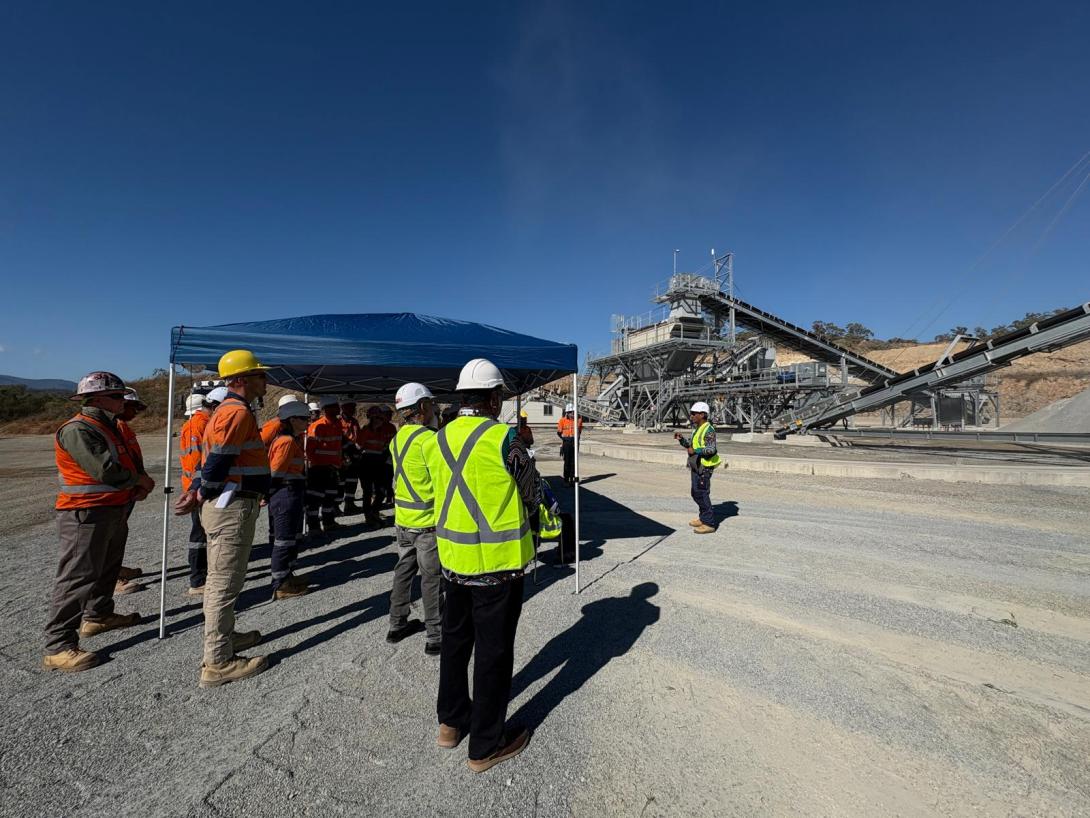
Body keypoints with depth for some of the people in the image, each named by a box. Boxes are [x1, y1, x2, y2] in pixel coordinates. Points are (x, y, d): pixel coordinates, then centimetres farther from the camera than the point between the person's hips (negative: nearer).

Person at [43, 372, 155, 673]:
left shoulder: (107, 426, 14)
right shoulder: (77, 429, -19)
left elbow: (121, 464, 19)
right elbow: (104, 471, -26)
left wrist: (137, 483, 2)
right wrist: (139, 480, -10)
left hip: (114, 511, 10)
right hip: (86, 515, -10)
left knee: (108, 568, 23)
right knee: (77, 577, -6)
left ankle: (98, 615, 40)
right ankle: (58, 647, 2)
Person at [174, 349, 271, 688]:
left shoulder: (228, 410, 15)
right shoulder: (238, 412, -18)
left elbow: (214, 460, 15)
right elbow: (217, 460, -20)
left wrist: (195, 492, 8)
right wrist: (202, 496, -6)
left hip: (225, 507, 11)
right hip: (233, 508, -10)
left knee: (220, 580, 21)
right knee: (224, 583, -1)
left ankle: (224, 636, 38)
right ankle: (218, 663, 10)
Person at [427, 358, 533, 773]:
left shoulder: (438, 440, 1)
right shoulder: (504, 437, -18)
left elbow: (446, 490, 8)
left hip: (452, 556, 7)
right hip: (497, 562, -6)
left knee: (456, 640, 24)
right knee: (493, 650, 10)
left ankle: (451, 721, 42)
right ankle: (486, 745, 27)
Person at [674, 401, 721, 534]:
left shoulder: (708, 430, -15)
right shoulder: (698, 429, 15)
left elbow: (711, 449, -25)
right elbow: (690, 443, 20)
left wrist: (695, 451, -23)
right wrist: (681, 439, 4)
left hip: (704, 467, -10)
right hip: (696, 467, 10)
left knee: (702, 494, -7)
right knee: (696, 493, 17)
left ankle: (709, 524, 1)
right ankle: (704, 518, 30)